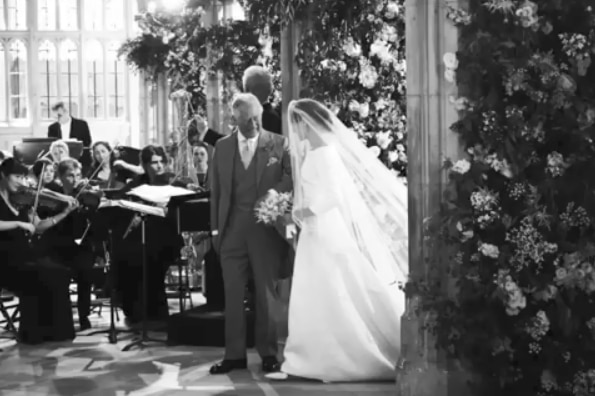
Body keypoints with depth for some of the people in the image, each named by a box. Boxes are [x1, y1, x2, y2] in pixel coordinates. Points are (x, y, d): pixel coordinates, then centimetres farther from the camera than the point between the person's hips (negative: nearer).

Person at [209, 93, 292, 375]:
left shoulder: (279, 144, 2)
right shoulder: (222, 147, 10)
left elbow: (292, 176, 0)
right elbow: (215, 190, 11)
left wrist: (276, 190, -21)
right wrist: (215, 228, 7)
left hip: (267, 228, -2)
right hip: (232, 229, 2)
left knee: (266, 293, 4)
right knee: (232, 294, 3)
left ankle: (268, 353, 13)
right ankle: (234, 354, 10)